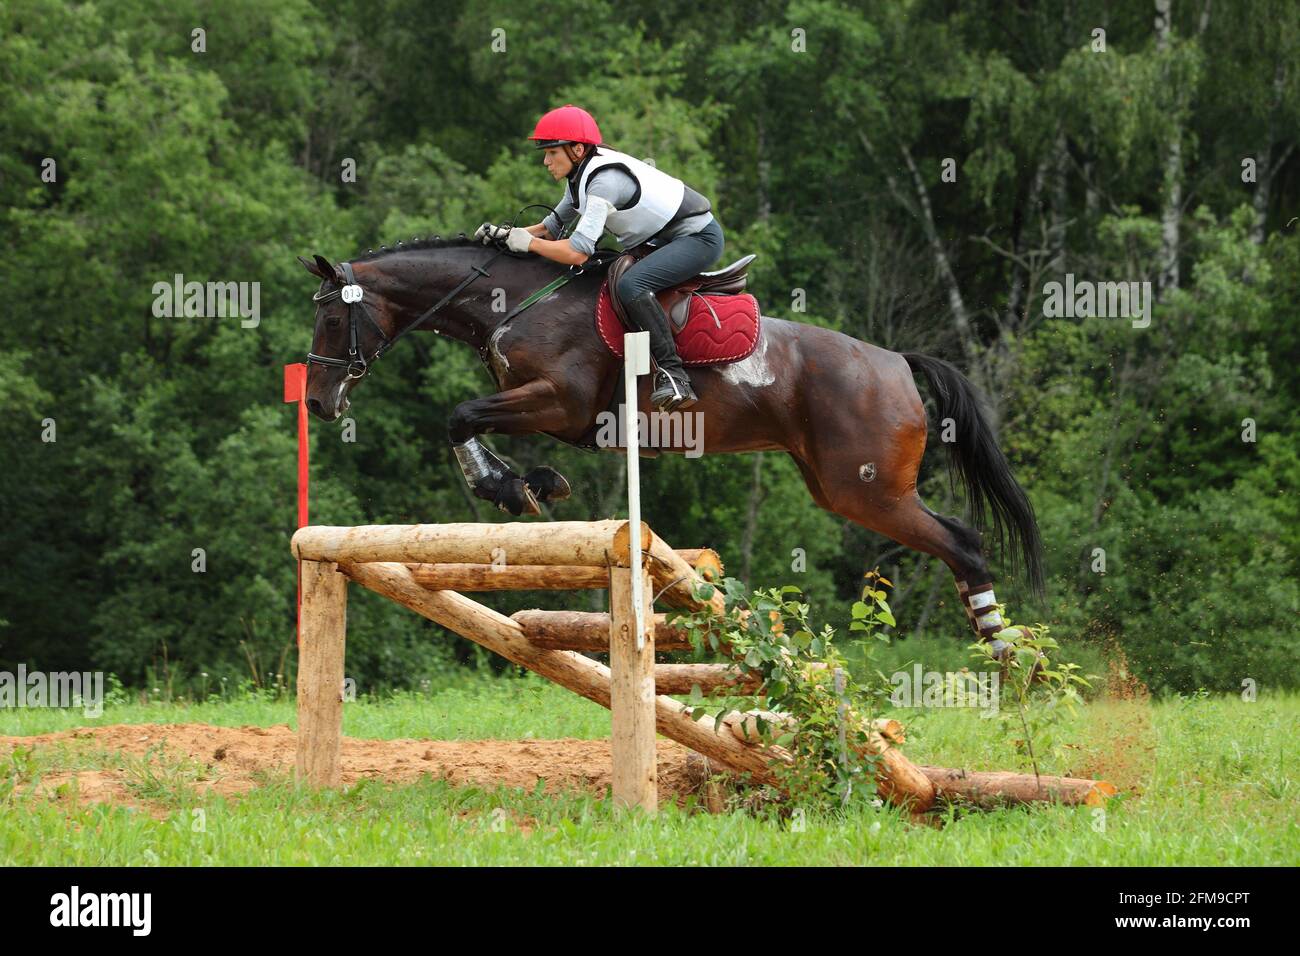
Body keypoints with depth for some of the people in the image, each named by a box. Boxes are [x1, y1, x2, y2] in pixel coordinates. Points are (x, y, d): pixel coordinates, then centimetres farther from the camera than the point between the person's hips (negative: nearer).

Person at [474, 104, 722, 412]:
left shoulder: (604, 180, -26)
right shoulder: (581, 176, 5)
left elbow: (577, 252, -32)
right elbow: (554, 227, 16)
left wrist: (528, 242, -19)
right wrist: (506, 233, 1)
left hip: (699, 237, -11)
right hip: (665, 239, 11)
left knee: (630, 285, -30)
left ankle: (674, 376, -30)